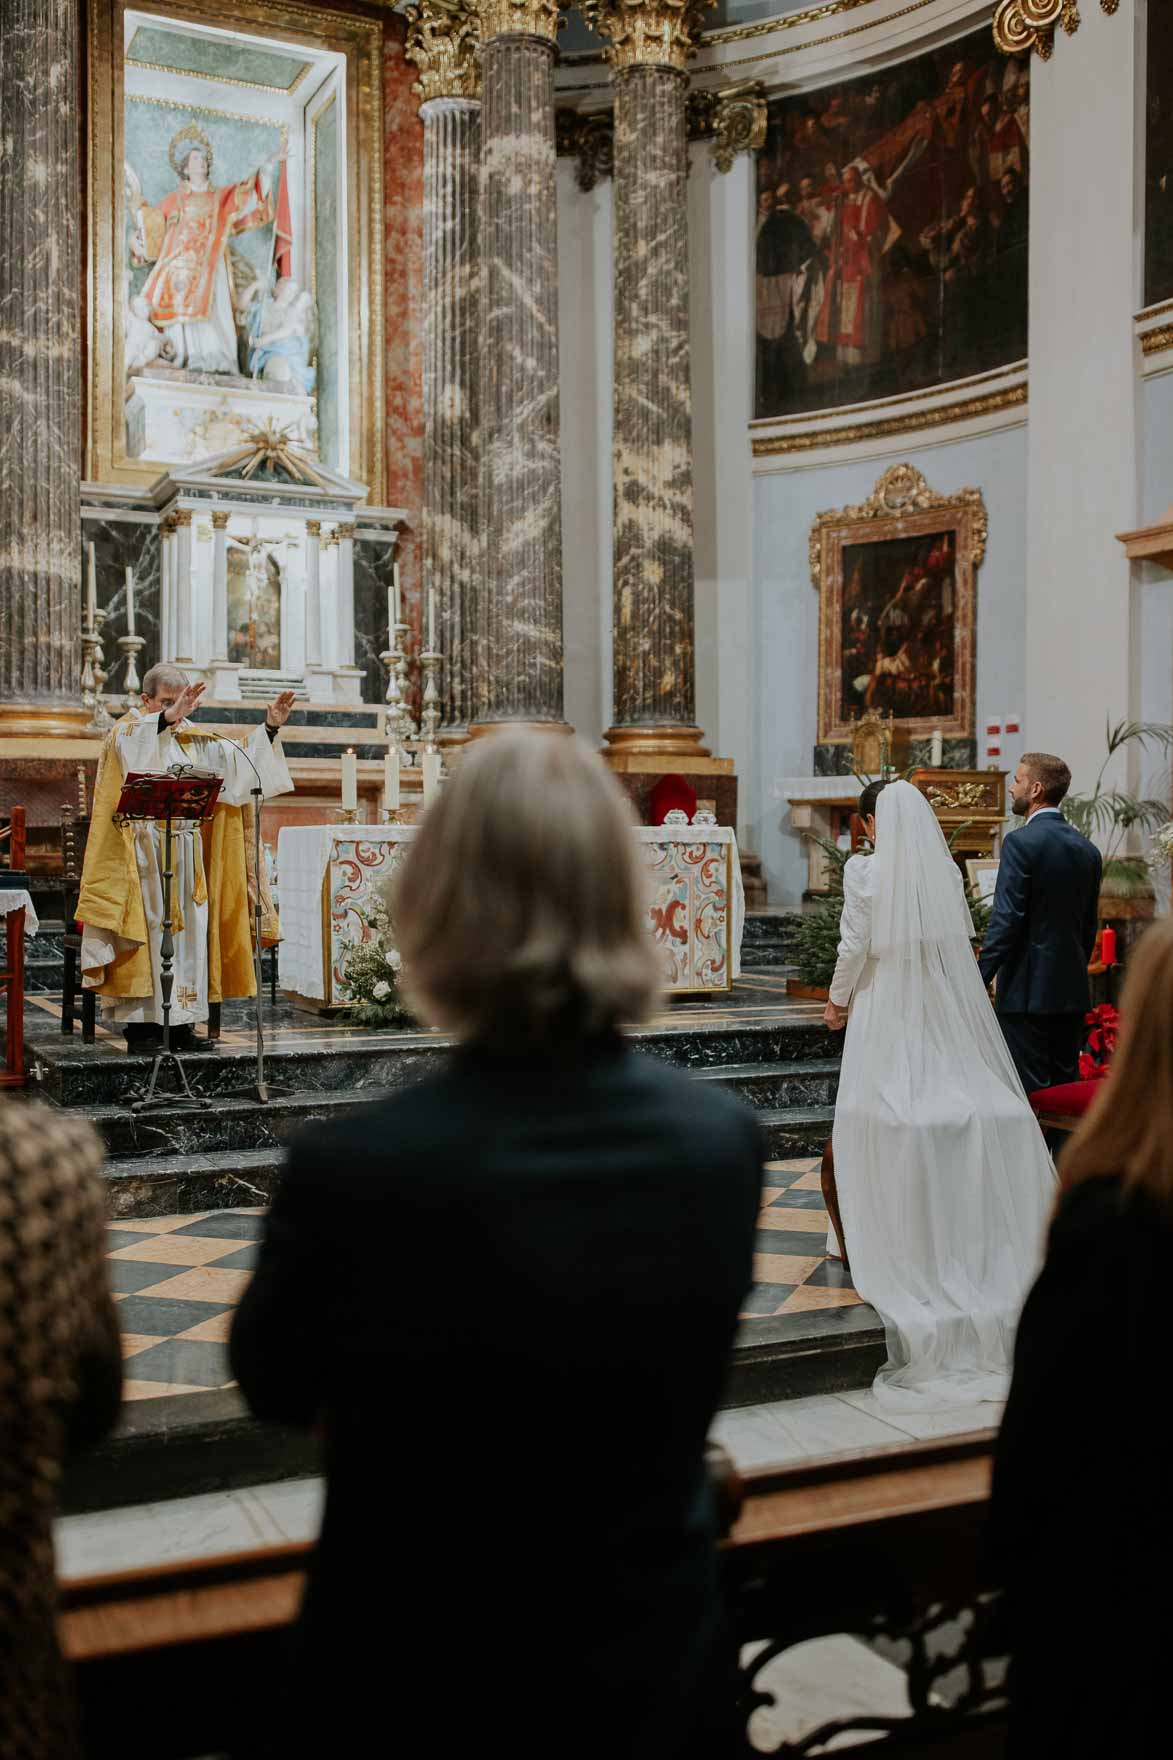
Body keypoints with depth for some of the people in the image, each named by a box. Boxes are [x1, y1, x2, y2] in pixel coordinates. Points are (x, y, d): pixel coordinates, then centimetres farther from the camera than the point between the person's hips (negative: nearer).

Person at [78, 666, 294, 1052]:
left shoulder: (194, 741, 15)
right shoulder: (128, 730, 1)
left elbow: (241, 760, 9)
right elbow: (127, 747, -24)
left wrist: (269, 727, -5)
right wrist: (167, 718, -39)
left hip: (186, 854, 5)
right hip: (141, 854, -5)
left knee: (188, 933, 2)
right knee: (144, 931, -6)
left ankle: (181, 1023, 6)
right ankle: (141, 1024, -3)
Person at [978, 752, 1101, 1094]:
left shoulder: (1020, 843, -12)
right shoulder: (1087, 849, 10)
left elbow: (1006, 921, -17)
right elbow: (1089, 925, 15)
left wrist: (978, 982, -13)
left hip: (1027, 991, -7)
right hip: (1072, 990, 7)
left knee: (1030, 1091, -4)